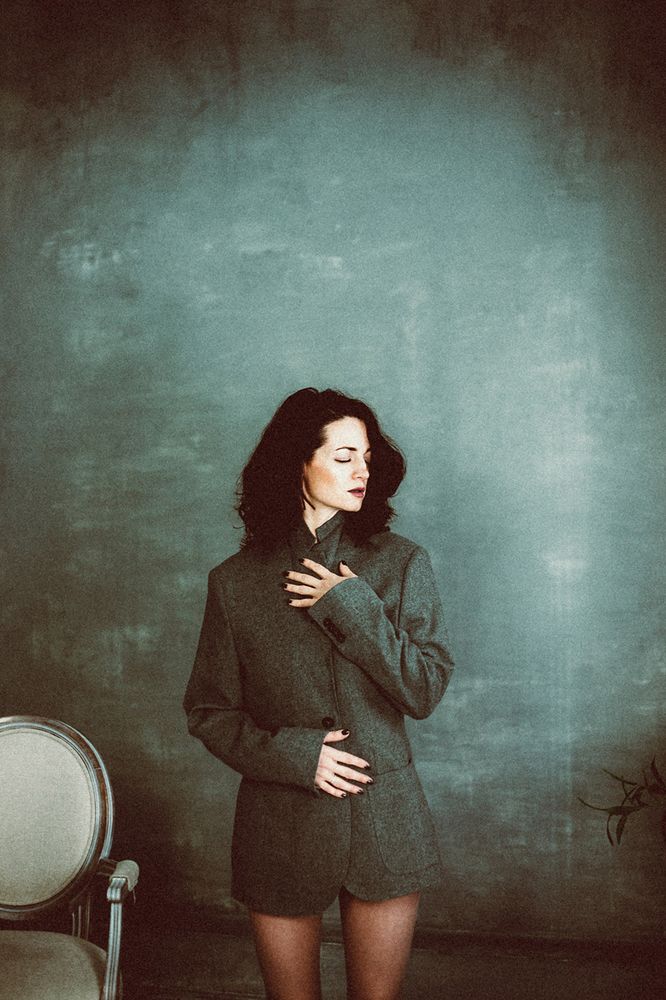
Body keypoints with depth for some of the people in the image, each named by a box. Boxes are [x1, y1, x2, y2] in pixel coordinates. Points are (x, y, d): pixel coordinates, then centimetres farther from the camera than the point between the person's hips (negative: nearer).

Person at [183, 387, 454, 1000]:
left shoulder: (402, 564, -3)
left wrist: (353, 607, -17)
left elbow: (425, 692, -8)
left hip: (384, 819, 0)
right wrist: (294, 755, -14)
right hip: (281, 824, 0)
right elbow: (208, 712, 1)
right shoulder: (235, 582, -3)